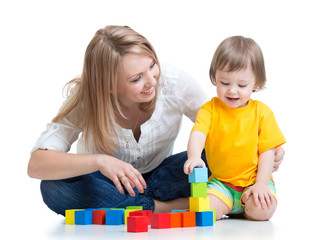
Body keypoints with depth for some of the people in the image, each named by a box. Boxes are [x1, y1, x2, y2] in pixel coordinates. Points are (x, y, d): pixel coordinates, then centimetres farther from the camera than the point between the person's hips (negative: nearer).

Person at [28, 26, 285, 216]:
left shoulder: (174, 82, -21)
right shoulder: (85, 100, -24)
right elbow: (36, 164, -31)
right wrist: (99, 161, -46)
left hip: (158, 176, 0)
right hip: (107, 182, 0)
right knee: (54, 189, -33)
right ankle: (165, 207, -27)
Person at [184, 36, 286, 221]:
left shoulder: (261, 112, -2)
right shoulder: (209, 109, -2)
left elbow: (267, 151, -2)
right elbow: (197, 134, -19)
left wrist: (261, 184, -12)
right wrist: (194, 156, -41)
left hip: (254, 180, 0)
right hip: (220, 181, 1)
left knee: (262, 210, -27)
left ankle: (241, 211, 9)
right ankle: (225, 207, 11)